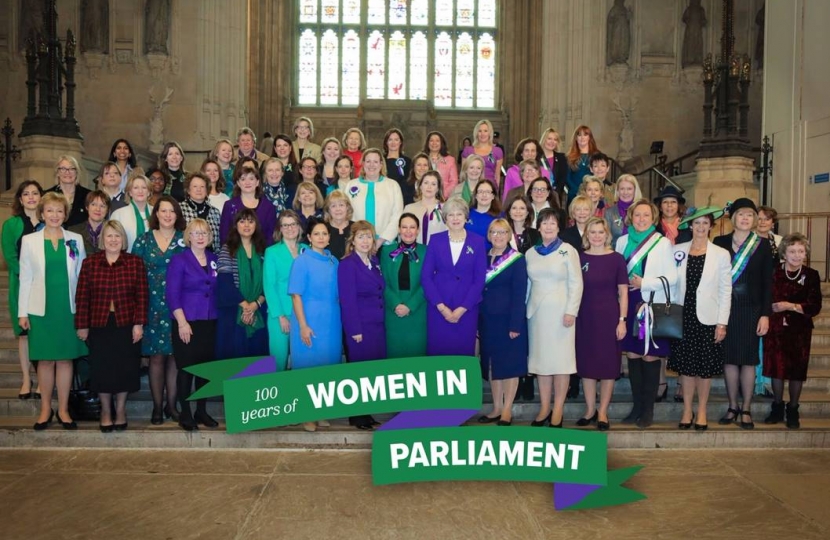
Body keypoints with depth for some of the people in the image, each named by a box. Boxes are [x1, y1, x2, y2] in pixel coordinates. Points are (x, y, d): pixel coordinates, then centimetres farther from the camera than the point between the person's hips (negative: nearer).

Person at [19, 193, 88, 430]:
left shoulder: (76, 240, 4)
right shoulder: (29, 240, 2)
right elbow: (25, 278, 2)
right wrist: (22, 312, -1)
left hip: (69, 308, 1)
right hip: (41, 309, 0)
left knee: (65, 359, 6)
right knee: (45, 360, 6)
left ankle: (63, 409, 16)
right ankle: (45, 409, 19)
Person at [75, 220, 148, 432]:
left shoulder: (135, 262, 0)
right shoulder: (90, 262, 2)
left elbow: (142, 295, -2)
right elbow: (82, 297, 2)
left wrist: (139, 323, -7)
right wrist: (82, 325, -1)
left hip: (126, 325, 0)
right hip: (99, 325, 1)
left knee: (124, 368, 6)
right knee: (101, 369, 7)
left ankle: (121, 410, 22)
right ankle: (106, 410, 24)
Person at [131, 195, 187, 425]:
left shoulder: (185, 240, 5)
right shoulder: (143, 240, 6)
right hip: (153, 307, 0)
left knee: (174, 356, 3)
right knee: (156, 356, 3)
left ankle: (171, 404, 15)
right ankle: (157, 407, 13)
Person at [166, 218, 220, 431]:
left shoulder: (214, 260, 9)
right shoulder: (179, 260, -3)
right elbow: (172, 294, -8)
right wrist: (182, 322, -14)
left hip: (209, 323, 4)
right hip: (187, 322, -4)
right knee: (186, 368, 1)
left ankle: (202, 411, 20)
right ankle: (185, 414, 12)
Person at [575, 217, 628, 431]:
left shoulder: (616, 259, -1)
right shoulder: (579, 257, 3)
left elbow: (623, 292, 0)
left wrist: (622, 320, -6)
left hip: (608, 317, -2)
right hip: (585, 318, 2)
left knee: (608, 364, 4)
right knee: (586, 364, 8)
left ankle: (603, 412, 15)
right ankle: (590, 409, 21)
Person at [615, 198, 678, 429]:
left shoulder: (663, 243, -1)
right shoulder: (622, 241, 10)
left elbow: (672, 277, -5)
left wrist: (644, 283, -11)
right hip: (629, 305, 4)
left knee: (650, 357, -1)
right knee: (632, 355, 7)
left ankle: (648, 409, 11)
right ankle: (637, 406, 18)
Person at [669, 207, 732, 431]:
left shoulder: (721, 254, -1)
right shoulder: (678, 251, 3)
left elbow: (725, 291, -1)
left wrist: (722, 323, -5)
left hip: (707, 319, -1)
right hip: (683, 317, 1)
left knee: (705, 367, 6)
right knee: (685, 365, 7)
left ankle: (701, 411, 21)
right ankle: (687, 410, 19)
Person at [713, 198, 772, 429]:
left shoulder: (762, 245, 2)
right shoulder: (720, 242, 3)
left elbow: (767, 282, 1)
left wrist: (765, 314, -4)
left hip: (751, 309, -1)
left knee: (748, 359, 3)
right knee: (729, 358, 6)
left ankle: (746, 410, 12)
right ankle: (732, 407, 18)